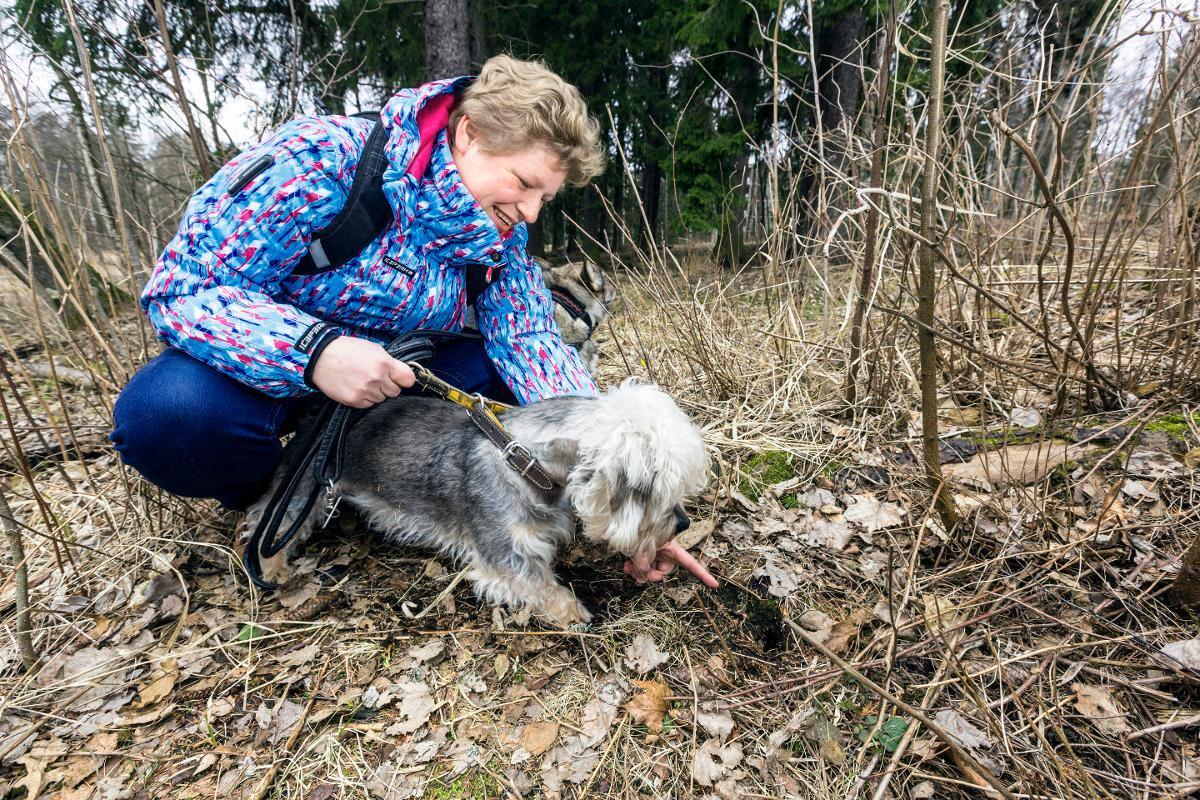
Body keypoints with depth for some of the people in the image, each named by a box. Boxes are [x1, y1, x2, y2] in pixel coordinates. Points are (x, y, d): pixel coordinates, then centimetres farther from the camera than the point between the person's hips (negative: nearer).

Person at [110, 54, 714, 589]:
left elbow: (536, 348, -16)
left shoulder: (500, 236, -8)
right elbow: (181, 287, -22)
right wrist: (313, 349, -42)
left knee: (515, 379, -14)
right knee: (170, 412, -34)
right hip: (267, 365, -3)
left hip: (396, 371, 4)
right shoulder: (323, 159, -23)